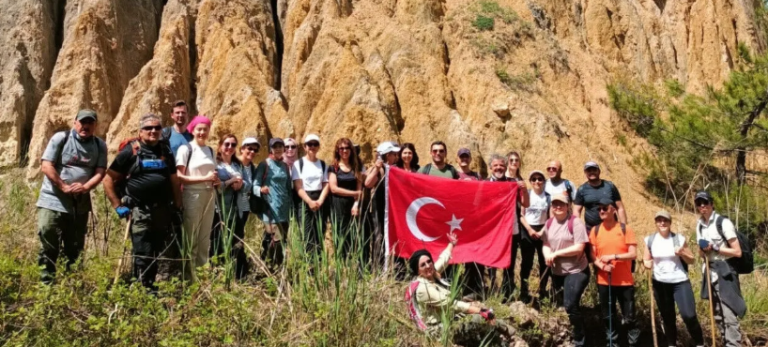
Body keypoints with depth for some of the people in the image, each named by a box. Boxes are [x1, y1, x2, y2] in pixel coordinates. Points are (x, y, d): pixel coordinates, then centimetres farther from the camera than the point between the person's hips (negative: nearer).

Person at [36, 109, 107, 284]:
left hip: (81, 202, 4)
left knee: (75, 247, 12)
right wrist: (64, 187, -16)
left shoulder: (100, 145, 5)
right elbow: (46, 166, -10)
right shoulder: (60, 138, -5)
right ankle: (45, 282, 1)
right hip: (53, 199, -4)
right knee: (48, 245, -6)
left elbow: (100, 171, -1)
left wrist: (85, 187, -19)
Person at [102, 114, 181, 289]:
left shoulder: (166, 152, 11)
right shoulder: (130, 151, -4)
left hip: (162, 212, 5)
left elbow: (174, 181, 17)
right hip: (139, 212, -5)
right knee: (143, 254, -5)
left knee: (158, 253, 13)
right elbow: (109, 180, -3)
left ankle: (151, 286, 27)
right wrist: (118, 206, -7)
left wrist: (178, 207, 12)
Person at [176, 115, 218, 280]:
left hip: (209, 196, 6)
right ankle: (188, 274, 6)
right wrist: (205, 178, -18)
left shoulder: (210, 150, 14)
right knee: (191, 237, -1)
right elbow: (179, 177, -13)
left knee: (205, 236, 11)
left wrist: (216, 181, 1)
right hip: (193, 196, -6)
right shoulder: (185, 149, -5)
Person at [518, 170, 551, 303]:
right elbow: (521, 215, -2)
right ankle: (524, 293, 7)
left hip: (543, 231, 2)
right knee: (526, 262, 1)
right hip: (527, 231, -1)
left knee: (544, 261, 4)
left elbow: (551, 217, 3)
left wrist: (542, 231, -9)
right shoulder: (526, 194, 0)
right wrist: (529, 229, -12)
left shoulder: (548, 197, 3)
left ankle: (543, 292, 17)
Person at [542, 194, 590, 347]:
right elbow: (545, 243, 12)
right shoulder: (549, 223, 5)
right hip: (557, 272, 7)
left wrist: (556, 253, -19)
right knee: (559, 306, 17)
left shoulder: (575, 222, -15)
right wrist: (547, 254, -11)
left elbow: (579, 248, -20)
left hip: (576, 271, -7)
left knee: (570, 306, -14)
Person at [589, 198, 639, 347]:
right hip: (604, 282, 3)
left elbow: (632, 254, -8)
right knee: (608, 317, 10)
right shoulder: (595, 230, 4)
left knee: (629, 317, 2)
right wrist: (601, 265, -15)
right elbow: (592, 255, 4)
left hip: (625, 282, -2)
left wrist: (613, 256, -21)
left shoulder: (625, 229, -3)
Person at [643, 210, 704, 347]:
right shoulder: (650, 240, 1)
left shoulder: (679, 238, -3)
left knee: (689, 315, -9)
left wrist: (682, 253, -16)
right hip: (660, 283, 2)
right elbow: (646, 260, 10)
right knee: (667, 317, 11)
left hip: (680, 281, -2)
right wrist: (648, 264, -13)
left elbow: (691, 260, 4)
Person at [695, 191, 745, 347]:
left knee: (729, 316, -11)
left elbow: (737, 252, -14)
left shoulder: (723, 222, -12)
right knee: (718, 315, 13)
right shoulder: (700, 225, 10)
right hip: (709, 272, 8)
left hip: (725, 272, -8)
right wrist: (702, 250, -4)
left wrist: (714, 248, -17)